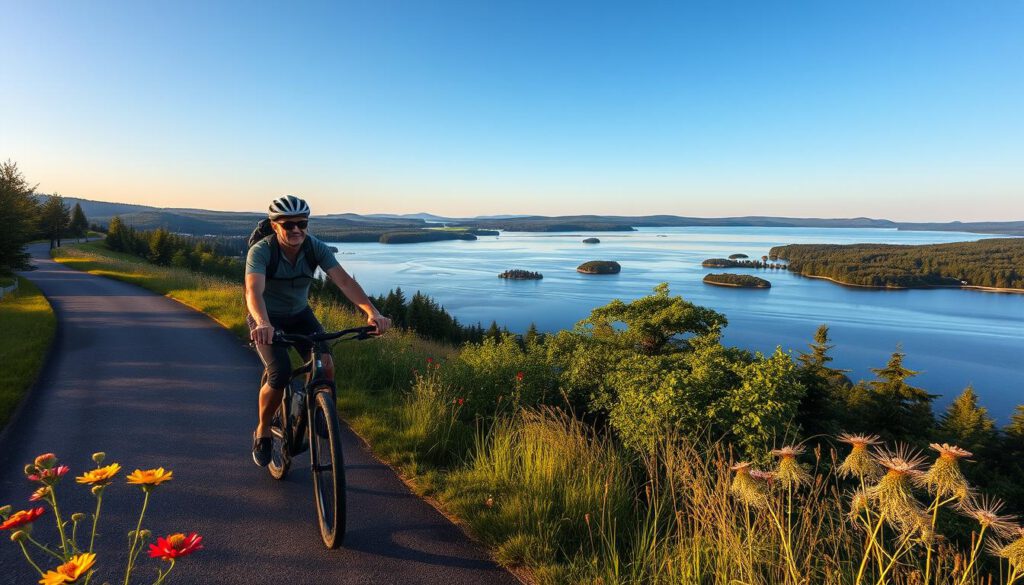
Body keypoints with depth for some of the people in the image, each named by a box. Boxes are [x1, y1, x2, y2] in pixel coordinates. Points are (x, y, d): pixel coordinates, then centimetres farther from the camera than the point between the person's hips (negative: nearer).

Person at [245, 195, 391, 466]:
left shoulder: (316, 248, -18)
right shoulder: (261, 251, -25)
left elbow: (344, 280, -30)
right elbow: (253, 291, -41)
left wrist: (371, 311, -46)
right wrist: (263, 323, -62)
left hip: (300, 314, 3)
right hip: (267, 320, -3)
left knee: (326, 366, -19)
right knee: (280, 375, -22)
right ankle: (262, 432, 7)